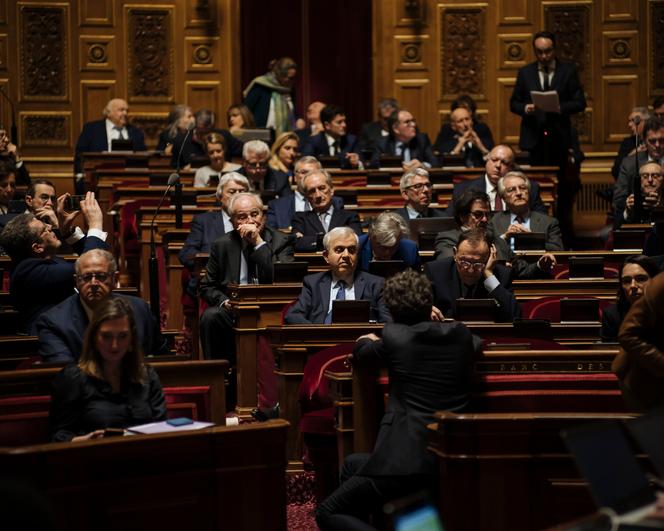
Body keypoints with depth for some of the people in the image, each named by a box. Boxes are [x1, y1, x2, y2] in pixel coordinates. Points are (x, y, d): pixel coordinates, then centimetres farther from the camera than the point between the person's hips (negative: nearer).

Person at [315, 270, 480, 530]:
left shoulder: (394, 336, -7)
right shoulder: (460, 334, 5)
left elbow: (360, 354, 16)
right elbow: (477, 345, 32)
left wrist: (368, 340, 39)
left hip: (410, 460, -7)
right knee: (351, 464, 30)